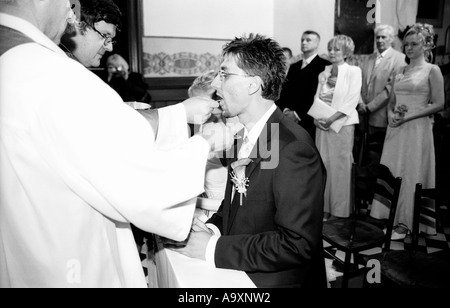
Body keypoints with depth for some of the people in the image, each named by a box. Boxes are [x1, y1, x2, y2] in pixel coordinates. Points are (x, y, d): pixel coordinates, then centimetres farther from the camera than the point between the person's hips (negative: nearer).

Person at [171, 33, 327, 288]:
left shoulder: (293, 149, -22)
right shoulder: (248, 135, 2)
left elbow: (298, 244, -23)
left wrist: (214, 248, -21)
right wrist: (211, 228, -7)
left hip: (276, 280, -6)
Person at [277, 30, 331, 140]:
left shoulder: (324, 66, -3)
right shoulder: (293, 67, 20)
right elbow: (285, 90, 15)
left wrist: (298, 114, -13)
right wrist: (285, 109, -3)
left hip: (308, 121, -5)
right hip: (289, 119, 5)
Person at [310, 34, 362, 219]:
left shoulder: (353, 71, 0)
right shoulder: (324, 73, 16)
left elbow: (352, 101, -10)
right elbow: (317, 98, 12)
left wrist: (331, 119, -17)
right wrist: (317, 117, -7)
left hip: (342, 123, -5)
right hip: (322, 124, 5)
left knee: (340, 165, -2)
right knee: (323, 164, 5)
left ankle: (340, 210, 10)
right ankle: (324, 207, 16)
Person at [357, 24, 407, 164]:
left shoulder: (400, 59, -5)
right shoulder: (369, 59, 16)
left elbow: (391, 88, -13)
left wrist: (369, 107, -13)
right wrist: (360, 103, -4)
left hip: (382, 118, -5)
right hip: (366, 117, 5)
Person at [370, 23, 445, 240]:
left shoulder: (432, 70, -1)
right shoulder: (400, 72, 15)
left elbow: (439, 104, -7)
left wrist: (408, 116, -15)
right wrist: (391, 115, -5)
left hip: (417, 129, -5)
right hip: (396, 130, 5)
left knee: (411, 174, 0)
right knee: (392, 172, 5)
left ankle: (405, 223, 10)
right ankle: (392, 219, 15)